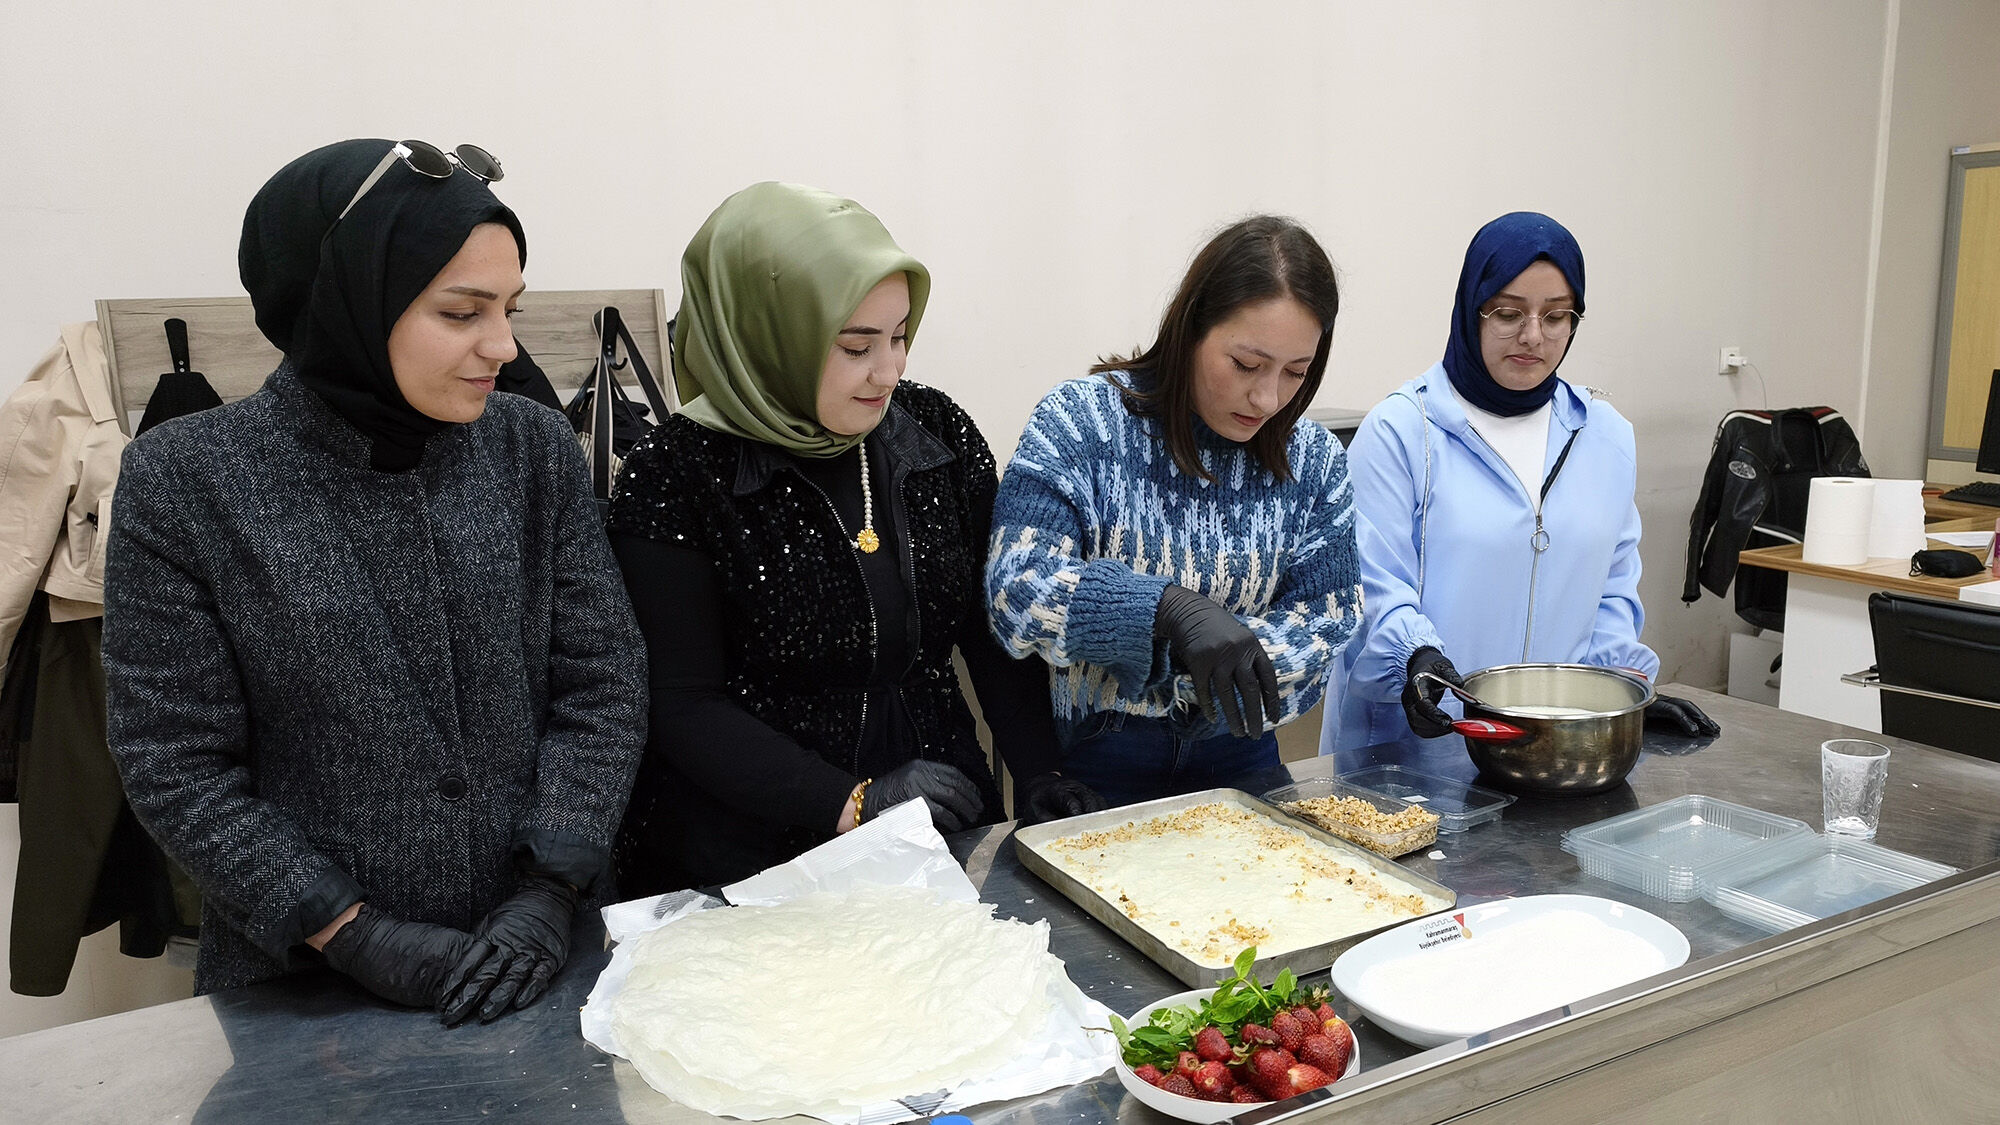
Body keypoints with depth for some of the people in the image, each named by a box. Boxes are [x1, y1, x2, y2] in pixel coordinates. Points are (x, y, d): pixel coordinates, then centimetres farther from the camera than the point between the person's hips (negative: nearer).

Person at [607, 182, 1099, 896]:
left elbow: (994, 630, 9)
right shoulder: (672, 478, -10)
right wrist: (851, 804, -18)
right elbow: (683, 706, -10)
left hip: (942, 828, 5)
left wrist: (1036, 775, -2)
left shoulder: (938, 431, 3)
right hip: (747, 858, -4)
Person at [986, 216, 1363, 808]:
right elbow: (1017, 591, -18)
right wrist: (1169, 608, -33)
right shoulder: (1080, 421, -9)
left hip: (1236, 759, 3)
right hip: (1092, 761, -3)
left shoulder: (1315, 462, 4)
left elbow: (1327, 622, -1)